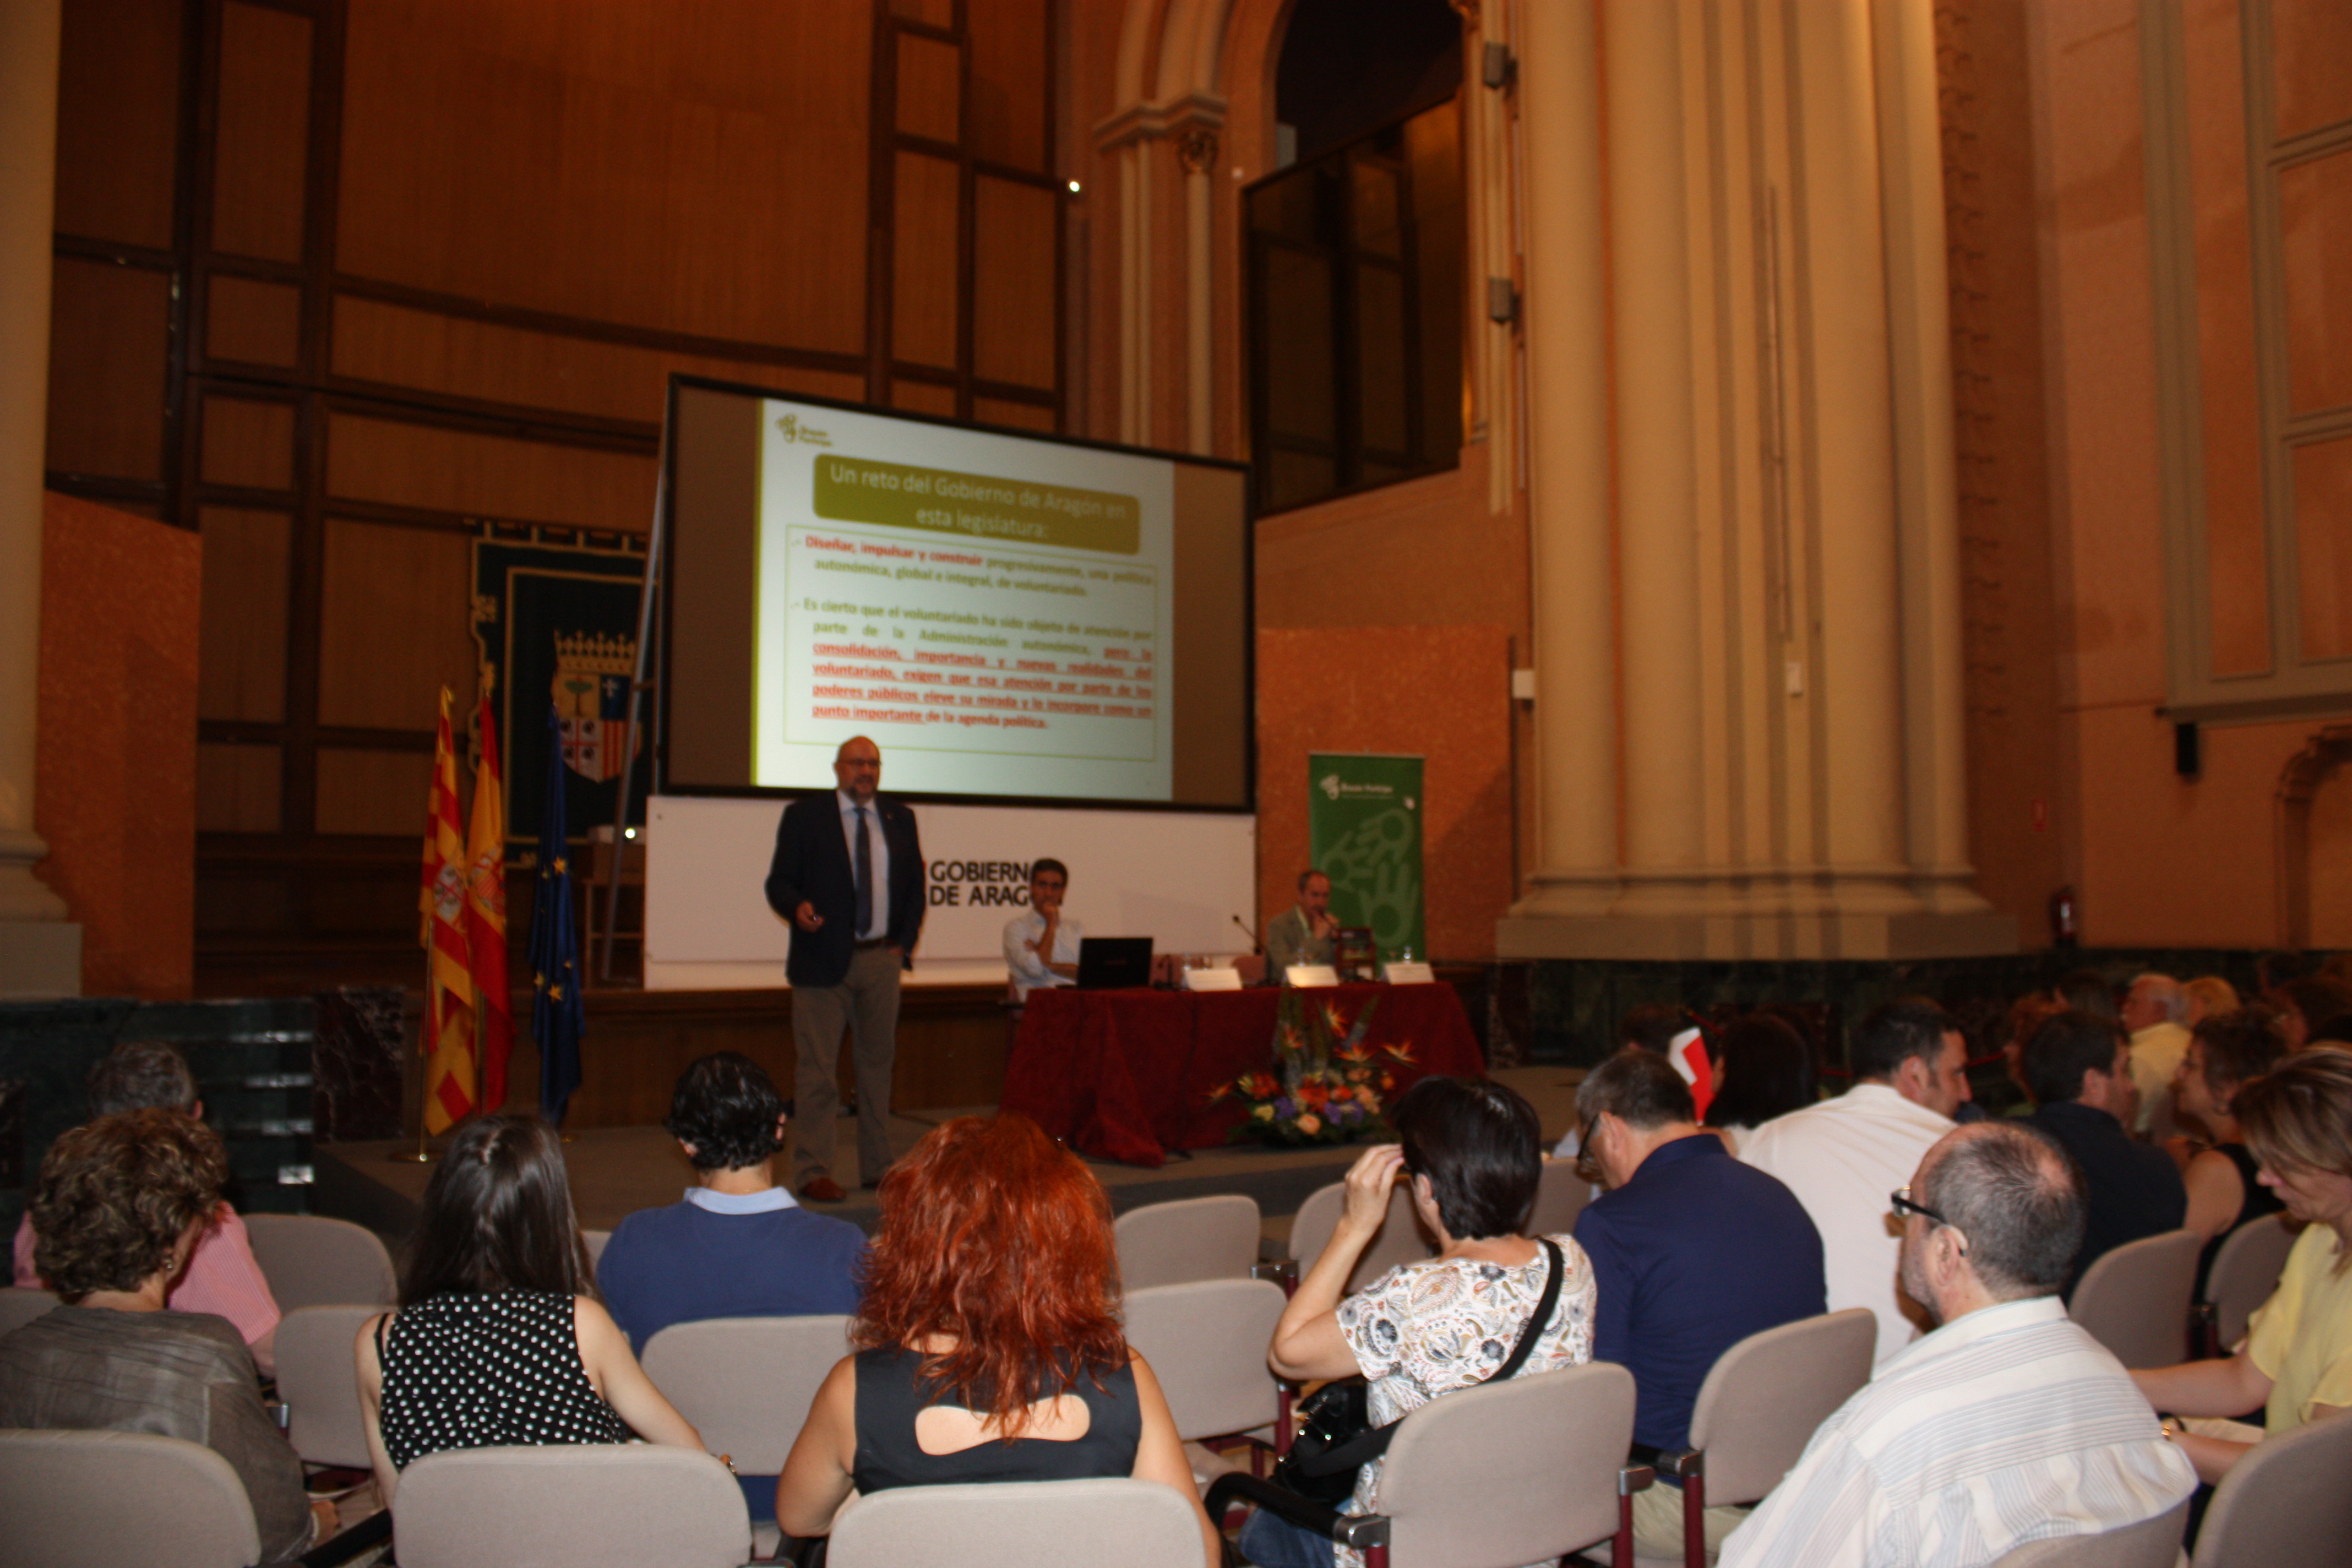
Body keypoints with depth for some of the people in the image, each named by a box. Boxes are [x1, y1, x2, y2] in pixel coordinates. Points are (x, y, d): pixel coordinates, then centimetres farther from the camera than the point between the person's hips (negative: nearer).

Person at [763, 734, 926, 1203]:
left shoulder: (900, 819, 13)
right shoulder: (804, 816, 2)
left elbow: (915, 886, 16)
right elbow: (779, 882, 0)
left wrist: (904, 944, 5)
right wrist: (798, 907, -22)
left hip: (881, 960, 4)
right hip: (822, 960, -4)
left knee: (878, 1064, 10)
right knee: (816, 1069, -4)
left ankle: (877, 1166, 19)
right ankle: (813, 1172, 2)